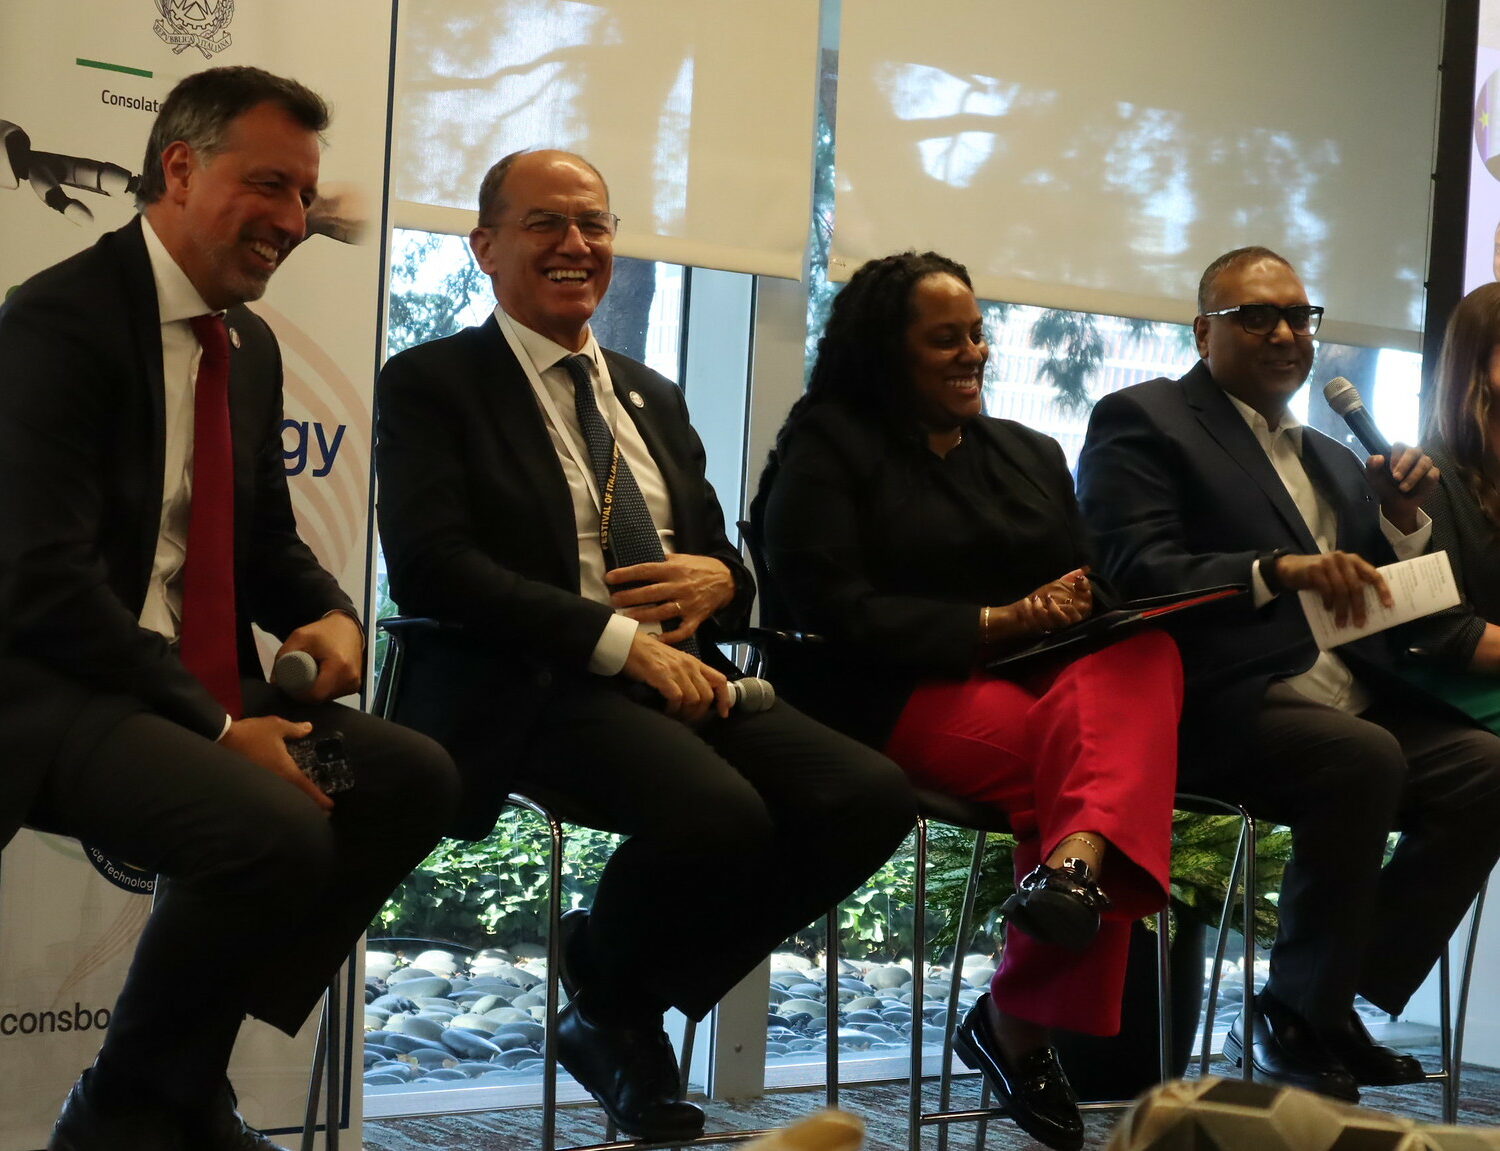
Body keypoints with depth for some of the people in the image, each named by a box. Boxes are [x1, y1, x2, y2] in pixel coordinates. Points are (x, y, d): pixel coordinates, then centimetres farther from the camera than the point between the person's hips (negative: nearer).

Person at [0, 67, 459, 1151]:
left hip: (204, 687, 9)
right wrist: (217, 727, -23)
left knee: (415, 777, -9)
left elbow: (268, 541, 22)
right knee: (276, 831, -30)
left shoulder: (252, 346, 14)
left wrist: (331, 616, -2)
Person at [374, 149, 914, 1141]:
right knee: (721, 816, -34)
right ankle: (608, 1000, 1)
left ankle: (629, 1002, 0)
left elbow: (724, 558, 25)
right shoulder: (430, 383, 4)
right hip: (529, 688, -7)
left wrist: (720, 579, -2)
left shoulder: (655, 398, 25)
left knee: (874, 796, -19)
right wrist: (619, 639, -18)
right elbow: (430, 565, -11)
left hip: (681, 679, 7)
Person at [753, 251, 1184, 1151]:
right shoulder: (828, 446, 5)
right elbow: (835, 613, -7)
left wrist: (1074, 601, -8)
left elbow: (1091, 585, 18)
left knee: (1146, 655, -29)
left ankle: (1080, 863, -48)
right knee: (1081, 740, -32)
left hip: (1042, 679, 5)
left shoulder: (1031, 454, 24)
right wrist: (996, 623, -11)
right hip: (904, 697, -5)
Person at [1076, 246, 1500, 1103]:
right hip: (1220, 706, -7)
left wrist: (1403, 520, 4)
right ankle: (1297, 1019, -13)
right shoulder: (1142, 421, 5)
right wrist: (1279, 570, -22)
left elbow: (1389, 608, 23)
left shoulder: (1332, 459, 28)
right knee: (1365, 757, -32)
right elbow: (1134, 571, -10)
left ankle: (1344, 1003, -9)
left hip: (1351, 699, 7)